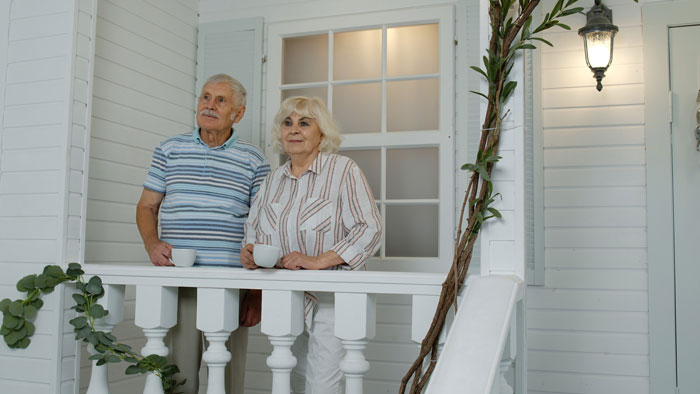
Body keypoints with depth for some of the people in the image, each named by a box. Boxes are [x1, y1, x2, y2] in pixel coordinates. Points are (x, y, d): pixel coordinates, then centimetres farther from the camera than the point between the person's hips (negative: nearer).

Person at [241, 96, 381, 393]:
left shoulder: (343, 171, -4)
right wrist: (249, 253, -2)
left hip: (331, 301, -5)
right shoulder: (273, 180, 14)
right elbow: (252, 230, 21)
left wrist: (318, 260, -20)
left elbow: (369, 230, -13)